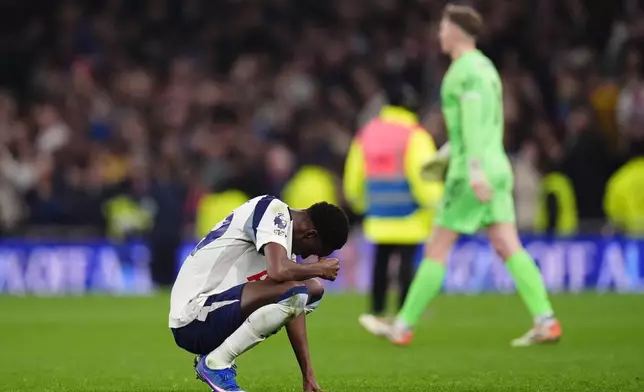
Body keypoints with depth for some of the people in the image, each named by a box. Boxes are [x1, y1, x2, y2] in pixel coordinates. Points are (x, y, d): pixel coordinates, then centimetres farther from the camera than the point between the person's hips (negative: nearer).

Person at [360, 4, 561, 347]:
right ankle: (546, 322, -11)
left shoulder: (466, 69, -11)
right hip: (496, 169, 9)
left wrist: (475, 170, -29)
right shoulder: (486, 68, 20)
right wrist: (448, 154, 35)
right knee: (508, 248, 1)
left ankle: (403, 327, 4)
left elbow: (473, 119, -22)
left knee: (437, 248, -2)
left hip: (471, 174, -9)